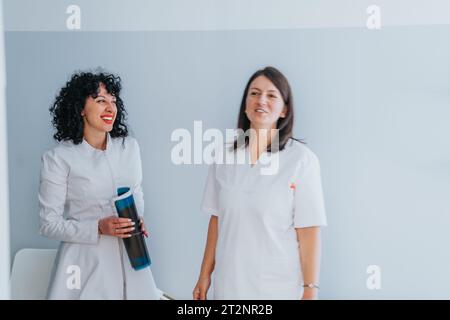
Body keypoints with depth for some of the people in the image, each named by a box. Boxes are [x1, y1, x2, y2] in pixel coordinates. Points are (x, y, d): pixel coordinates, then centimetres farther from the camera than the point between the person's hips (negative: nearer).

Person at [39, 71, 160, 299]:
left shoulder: (130, 147, 4)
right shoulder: (58, 158, -9)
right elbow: (49, 223, -7)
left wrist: (137, 221, -2)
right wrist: (98, 229, -19)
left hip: (130, 261, 4)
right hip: (85, 262, -4)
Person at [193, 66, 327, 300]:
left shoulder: (301, 159, -11)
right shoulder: (225, 157, 1)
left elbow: (309, 231, -11)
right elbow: (216, 220, 6)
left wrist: (310, 290, -11)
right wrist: (205, 275, 7)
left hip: (280, 288, -3)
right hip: (229, 285, 3)